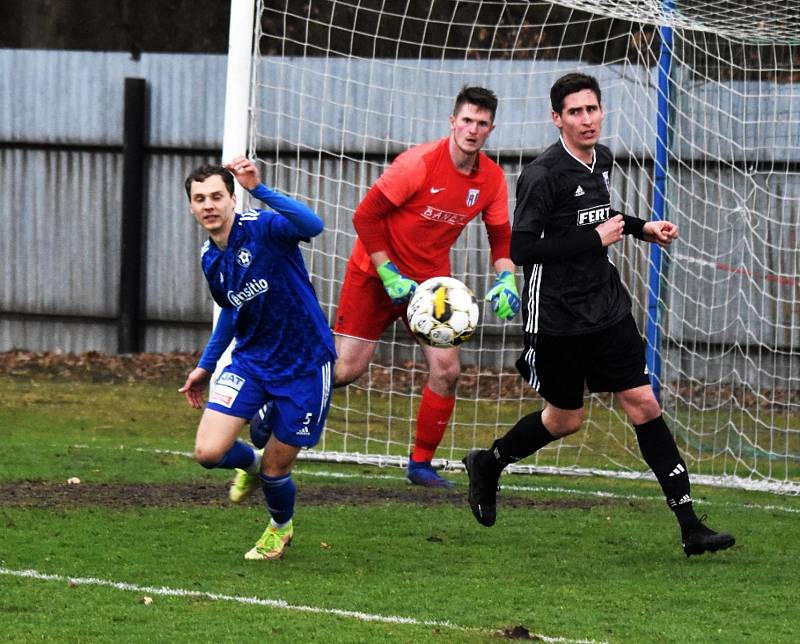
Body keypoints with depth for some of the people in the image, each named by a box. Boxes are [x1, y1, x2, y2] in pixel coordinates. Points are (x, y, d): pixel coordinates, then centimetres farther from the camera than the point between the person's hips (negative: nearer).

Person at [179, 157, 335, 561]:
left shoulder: (263, 228, -19)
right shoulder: (210, 260, 1)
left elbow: (312, 226, -42)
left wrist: (259, 189, -50)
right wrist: (205, 367, 23)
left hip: (304, 366, -5)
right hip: (251, 361, 5)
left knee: (274, 470, 4)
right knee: (208, 451, -11)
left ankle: (280, 527, 39)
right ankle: (252, 463, 26)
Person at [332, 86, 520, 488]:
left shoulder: (492, 179, -4)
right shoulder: (420, 163, -21)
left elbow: (501, 236, 10)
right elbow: (365, 217, -17)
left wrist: (506, 279, -9)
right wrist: (389, 275, -18)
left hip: (431, 280, 5)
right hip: (374, 273, -5)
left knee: (447, 370, -8)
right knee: (346, 369, -7)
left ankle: (421, 465, 6)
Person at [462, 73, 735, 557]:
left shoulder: (602, 159, 7)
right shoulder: (543, 176, -17)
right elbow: (522, 248, -22)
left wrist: (641, 227, 12)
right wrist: (596, 239, -22)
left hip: (607, 308, 6)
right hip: (556, 314, -6)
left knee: (643, 403, -4)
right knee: (565, 419, 8)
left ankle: (691, 527, -7)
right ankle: (487, 466, 37)